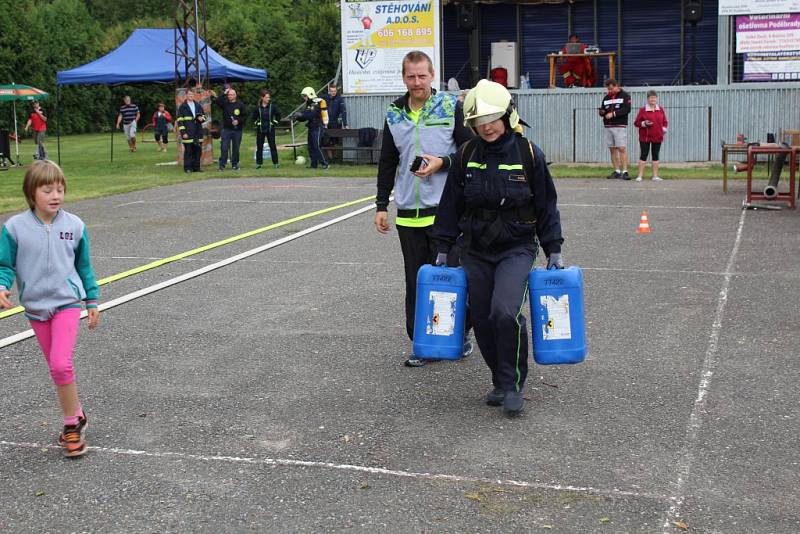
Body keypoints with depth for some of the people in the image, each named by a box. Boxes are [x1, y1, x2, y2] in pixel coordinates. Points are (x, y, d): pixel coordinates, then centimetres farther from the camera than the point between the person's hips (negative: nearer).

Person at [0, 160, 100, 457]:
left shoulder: (74, 225, -5)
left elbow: (84, 266, 7)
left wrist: (92, 301, 12)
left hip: (67, 302, -2)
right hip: (35, 307, 2)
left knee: (61, 364, -17)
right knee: (57, 367, 12)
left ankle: (71, 423, -1)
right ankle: (76, 417, 30)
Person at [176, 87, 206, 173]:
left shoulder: (198, 106, 16)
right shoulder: (182, 107, 1)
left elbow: (203, 116, 25)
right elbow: (179, 121, -4)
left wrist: (201, 118, -1)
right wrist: (183, 132, -12)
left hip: (198, 133, 5)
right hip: (187, 133, -5)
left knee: (198, 151, 5)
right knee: (188, 151, -4)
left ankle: (196, 167, 13)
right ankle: (187, 168, 2)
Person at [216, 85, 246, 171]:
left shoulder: (240, 105, 5)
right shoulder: (225, 103, 7)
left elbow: (244, 117, 4)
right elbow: (218, 101, -12)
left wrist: (238, 121, -13)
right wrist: (224, 93, -14)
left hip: (237, 130, 0)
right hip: (226, 129, 0)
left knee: (236, 148, 5)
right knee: (224, 147, -6)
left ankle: (235, 164, 15)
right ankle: (222, 164, -3)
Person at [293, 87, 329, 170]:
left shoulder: (317, 104, -14)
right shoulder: (309, 104, 16)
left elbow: (311, 115, -24)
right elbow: (305, 116, 15)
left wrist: (301, 114, -20)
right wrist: (298, 117, -2)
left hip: (318, 127, -10)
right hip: (312, 128, 10)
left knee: (316, 146, -13)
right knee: (311, 147, 8)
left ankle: (324, 163, -10)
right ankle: (313, 164, 12)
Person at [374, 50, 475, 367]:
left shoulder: (451, 108, -1)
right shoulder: (394, 115, 9)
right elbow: (387, 163, 15)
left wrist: (442, 163, -16)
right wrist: (381, 206, 11)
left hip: (445, 211, -3)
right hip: (408, 214, 4)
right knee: (415, 281, 8)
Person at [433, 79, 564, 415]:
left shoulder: (529, 155, -6)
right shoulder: (466, 155, 0)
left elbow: (546, 207, 2)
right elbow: (451, 205, 8)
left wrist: (553, 252, 2)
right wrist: (442, 249, 8)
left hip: (517, 248, -3)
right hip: (476, 251, 4)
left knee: (505, 312, -22)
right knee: (483, 321, 5)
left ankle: (512, 384, -5)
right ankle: (501, 381, 25)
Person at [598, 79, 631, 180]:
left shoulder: (625, 96, 2)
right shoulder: (606, 97, 18)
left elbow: (627, 109, -10)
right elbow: (603, 111, 20)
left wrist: (613, 114, -16)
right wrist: (601, 112, -4)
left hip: (620, 126, -5)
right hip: (607, 127, 5)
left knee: (622, 148, -11)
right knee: (612, 149, 4)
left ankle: (624, 171, -12)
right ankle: (617, 171, 9)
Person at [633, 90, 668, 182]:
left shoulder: (661, 110, 8)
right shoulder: (643, 110, -2)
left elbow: (665, 122, 15)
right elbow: (636, 122, -2)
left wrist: (664, 129, -2)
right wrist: (644, 124, -17)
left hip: (657, 137, 3)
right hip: (645, 137, -3)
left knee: (655, 155, 7)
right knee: (643, 155, -2)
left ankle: (655, 176, 12)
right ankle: (640, 176, 1)